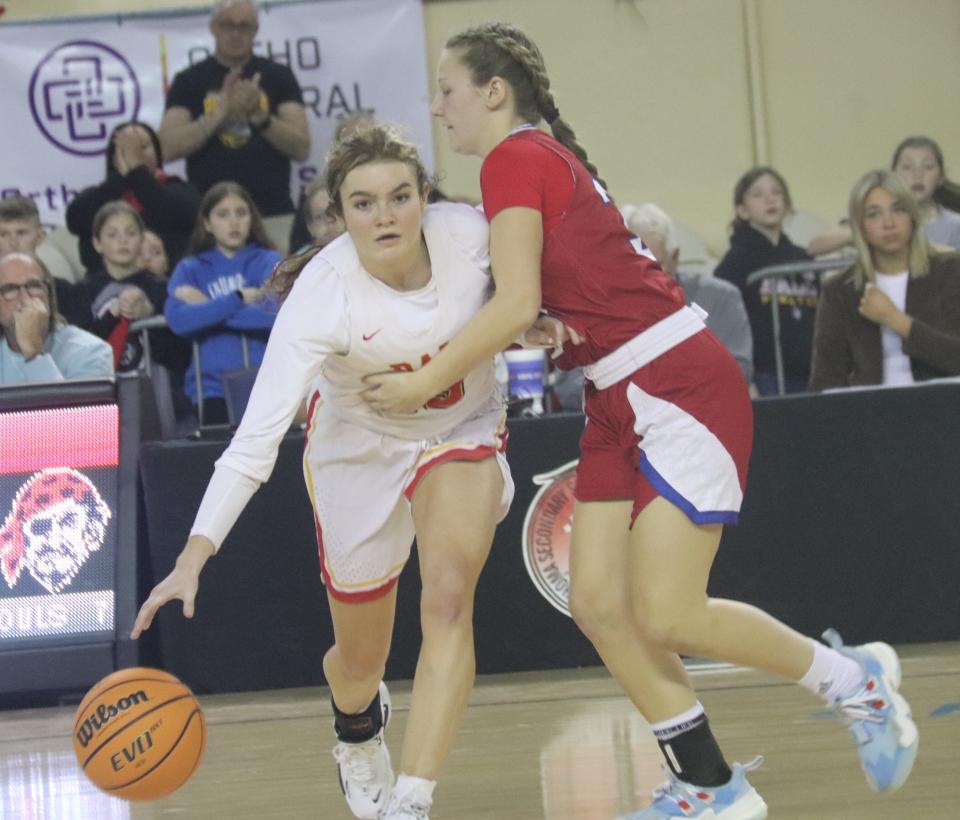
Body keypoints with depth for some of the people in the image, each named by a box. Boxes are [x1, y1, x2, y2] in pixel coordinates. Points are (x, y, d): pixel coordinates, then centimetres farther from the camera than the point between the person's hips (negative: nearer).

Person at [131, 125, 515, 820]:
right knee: (360, 661, 10)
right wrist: (195, 554, -48)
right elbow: (257, 435, -38)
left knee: (448, 597, -26)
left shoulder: (468, 233, -26)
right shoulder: (323, 293, -34)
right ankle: (358, 730, 50)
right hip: (357, 447, -1)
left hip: (463, 431, 1)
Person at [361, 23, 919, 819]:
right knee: (599, 605, 3)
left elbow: (517, 306, -20)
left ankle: (853, 677, 9)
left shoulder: (517, 159, -12)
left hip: (681, 391, -9)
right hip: (623, 404, 9)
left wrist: (422, 382, -13)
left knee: (665, 618, -10)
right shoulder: (548, 159, 16)